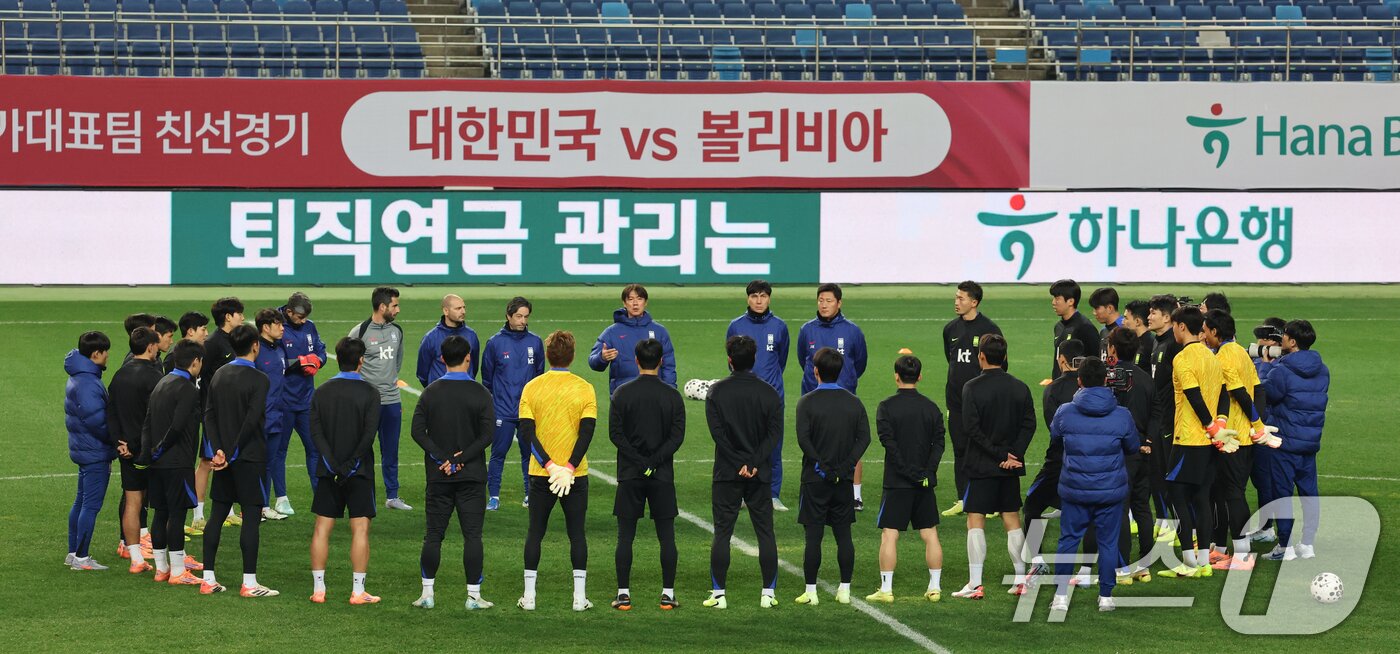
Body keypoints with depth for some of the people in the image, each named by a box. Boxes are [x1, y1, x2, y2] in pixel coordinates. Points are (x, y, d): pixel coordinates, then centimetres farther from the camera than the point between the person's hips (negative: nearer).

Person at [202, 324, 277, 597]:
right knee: (251, 516, -3)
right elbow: (252, 421, -18)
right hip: (250, 457, -6)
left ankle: (208, 579, 12)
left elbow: (208, 416, 3)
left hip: (224, 456, 7)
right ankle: (249, 582, -5)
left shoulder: (219, 375, 9)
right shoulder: (258, 380, -11)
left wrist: (218, 450, -3)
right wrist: (233, 455, -13)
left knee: (218, 513, 10)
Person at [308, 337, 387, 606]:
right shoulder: (369, 393, -6)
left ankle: (318, 588, 7)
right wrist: (351, 464, -10)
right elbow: (369, 434, -14)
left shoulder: (322, 392, 4)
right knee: (360, 529, 0)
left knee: (322, 529, 8)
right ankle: (358, 591, -2)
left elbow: (315, 431, -4)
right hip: (359, 472, -3)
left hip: (329, 471, 3)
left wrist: (332, 463, -10)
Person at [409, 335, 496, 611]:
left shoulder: (431, 392, 0)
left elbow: (418, 431, -6)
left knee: (433, 535, 8)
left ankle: (427, 593, 9)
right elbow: (486, 435, -12)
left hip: (438, 476, 2)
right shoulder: (480, 393, -5)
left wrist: (444, 459, -8)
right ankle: (473, 595, 1)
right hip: (472, 477, -2)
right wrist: (460, 460, -10)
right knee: (472, 536, 2)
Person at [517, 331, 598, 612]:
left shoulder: (531, 388, -1)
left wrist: (549, 465, -12)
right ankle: (580, 597, 5)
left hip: (540, 473, 1)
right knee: (577, 533, 7)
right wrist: (569, 468, -14)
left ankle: (529, 596, 9)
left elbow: (527, 430, -8)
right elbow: (587, 431, -11)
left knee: (535, 532, 9)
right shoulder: (584, 389, -4)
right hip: (576, 475, -1)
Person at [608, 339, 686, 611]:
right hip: (663, 476, 0)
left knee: (625, 535, 4)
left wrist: (640, 463, -9)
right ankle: (668, 594, 3)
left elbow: (615, 433, -7)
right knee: (666, 535, 5)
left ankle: (623, 594, 1)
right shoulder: (672, 396, 0)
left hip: (629, 476, 0)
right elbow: (677, 435, -7)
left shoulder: (622, 393, -1)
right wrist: (654, 462, -9)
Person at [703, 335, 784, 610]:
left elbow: (717, 431, -11)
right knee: (765, 532, 7)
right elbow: (775, 433, -7)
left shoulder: (717, 391, -3)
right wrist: (755, 463, -11)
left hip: (726, 474, -1)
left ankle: (718, 594, 0)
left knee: (722, 533, 2)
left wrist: (739, 463, -11)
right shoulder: (769, 393, 1)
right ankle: (768, 593, 6)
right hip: (760, 475, 1)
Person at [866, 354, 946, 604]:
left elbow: (889, 443, -14)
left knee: (889, 535, 0)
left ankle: (886, 589, -2)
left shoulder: (886, 407, -6)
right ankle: (935, 587, 10)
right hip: (925, 483, 3)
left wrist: (912, 472, -13)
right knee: (930, 534, 9)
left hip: (897, 482, -3)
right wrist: (926, 473, -9)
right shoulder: (931, 408, 4)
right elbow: (938, 443, -3)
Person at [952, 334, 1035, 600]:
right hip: (1011, 468, 4)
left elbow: (972, 428, -15)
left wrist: (1000, 455, -12)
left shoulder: (972, 388, -9)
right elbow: (1029, 424, -2)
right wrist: (1012, 455, -7)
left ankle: (975, 584, -6)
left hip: (982, 466, -4)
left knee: (975, 521, -1)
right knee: (1012, 520, 12)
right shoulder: (1020, 388, 3)